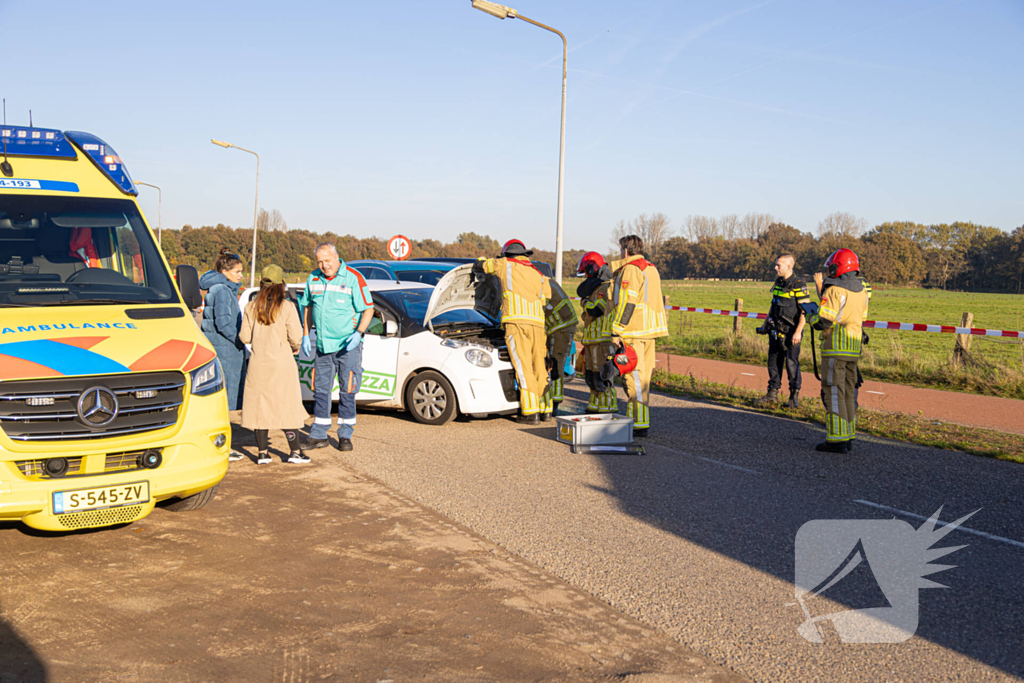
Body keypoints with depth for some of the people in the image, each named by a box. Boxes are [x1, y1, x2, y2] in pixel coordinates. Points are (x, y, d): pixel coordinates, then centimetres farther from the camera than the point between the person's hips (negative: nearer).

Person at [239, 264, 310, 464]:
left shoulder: (251, 307, 1)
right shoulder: (287, 307, -8)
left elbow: (244, 337, 1)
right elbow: (295, 337, -11)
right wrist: (295, 348, 11)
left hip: (258, 363, 3)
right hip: (282, 363, -3)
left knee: (259, 405, 8)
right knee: (287, 405, 5)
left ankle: (263, 452, 11)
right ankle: (295, 451, 9)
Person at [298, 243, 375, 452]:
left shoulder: (353, 278, -9)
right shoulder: (313, 278, 6)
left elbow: (368, 309, -8)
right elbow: (308, 307, 19)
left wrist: (358, 333, -21)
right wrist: (305, 335, 12)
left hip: (348, 345, -4)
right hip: (322, 345, 4)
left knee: (347, 391, 0)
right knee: (320, 390, 8)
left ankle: (345, 435, 11)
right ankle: (318, 435, 16)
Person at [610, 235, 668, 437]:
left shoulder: (631, 270, -10)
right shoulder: (651, 268, 18)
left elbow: (627, 303, -17)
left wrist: (616, 331, -15)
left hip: (633, 331, -9)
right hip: (650, 330, 9)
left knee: (634, 377, -8)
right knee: (643, 375, 13)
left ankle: (640, 424, -9)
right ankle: (634, 418, 21)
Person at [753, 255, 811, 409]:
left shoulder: (799, 285, -13)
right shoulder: (778, 282, 11)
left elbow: (805, 311, -15)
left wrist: (798, 332, -21)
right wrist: (765, 324, 20)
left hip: (791, 331, -7)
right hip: (776, 330, 7)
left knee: (791, 363, -2)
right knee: (774, 361, 9)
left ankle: (794, 397, 8)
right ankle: (772, 394, 18)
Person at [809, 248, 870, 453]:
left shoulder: (834, 290, -14)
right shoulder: (861, 291, 11)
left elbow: (823, 322, -20)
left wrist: (811, 318, 3)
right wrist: (822, 289, 28)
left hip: (836, 348, -8)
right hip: (854, 347, 8)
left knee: (833, 392, -5)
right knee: (848, 393, 13)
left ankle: (837, 439, -6)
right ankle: (848, 436, 18)